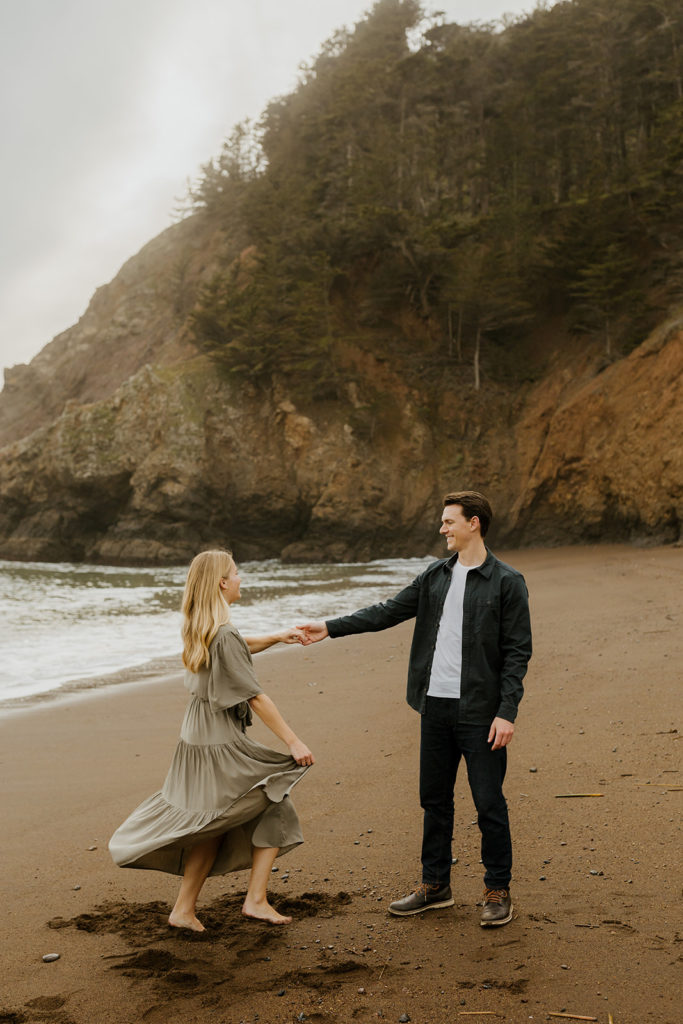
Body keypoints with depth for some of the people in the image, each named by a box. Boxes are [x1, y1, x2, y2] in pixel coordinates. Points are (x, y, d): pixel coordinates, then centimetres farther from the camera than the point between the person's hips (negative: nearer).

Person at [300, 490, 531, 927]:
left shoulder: (507, 582, -7)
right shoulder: (437, 575, 10)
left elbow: (518, 652, -9)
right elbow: (389, 611, 14)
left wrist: (507, 712, -15)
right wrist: (330, 627, 10)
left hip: (479, 711, -6)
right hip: (436, 706, 6)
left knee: (489, 802, 1)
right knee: (434, 798, 13)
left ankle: (498, 891, 17)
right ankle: (436, 885, 27)